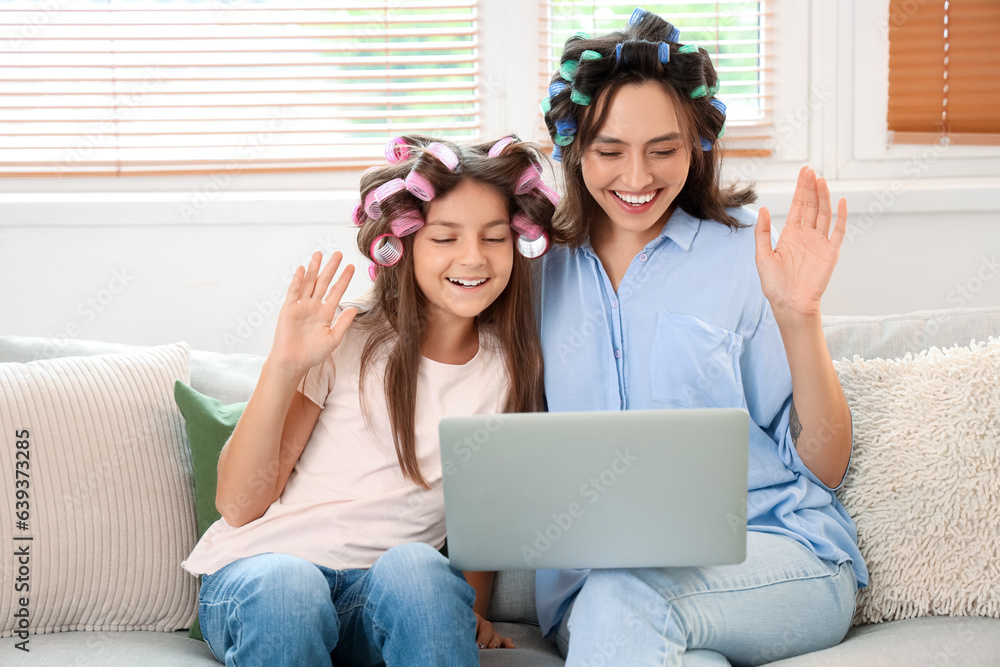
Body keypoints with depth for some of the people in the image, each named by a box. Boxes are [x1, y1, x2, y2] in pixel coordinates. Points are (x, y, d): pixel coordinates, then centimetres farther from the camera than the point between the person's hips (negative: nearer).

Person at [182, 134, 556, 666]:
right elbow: (239, 505, -8)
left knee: (413, 563, -32)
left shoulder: (510, 368, 6)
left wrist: (471, 611, 3)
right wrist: (282, 367, -19)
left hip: (389, 590, 2)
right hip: (257, 569, -2)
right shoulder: (345, 342, -5)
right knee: (286, 584, -36)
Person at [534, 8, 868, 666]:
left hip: (778, 554, -1)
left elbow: (823, 468, 1)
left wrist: (798, 315, -12)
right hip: (593, 572, 2)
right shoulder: (542, 273, 10)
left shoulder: (746, 254, 2)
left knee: (621, 600, -34)